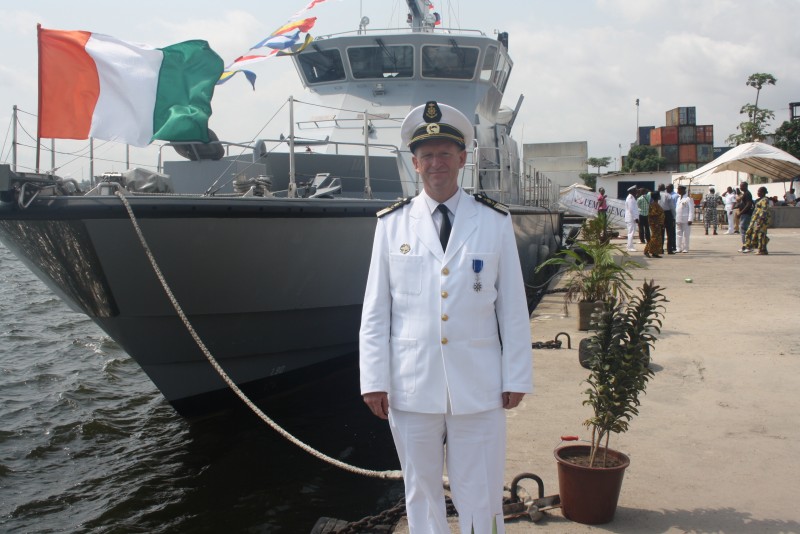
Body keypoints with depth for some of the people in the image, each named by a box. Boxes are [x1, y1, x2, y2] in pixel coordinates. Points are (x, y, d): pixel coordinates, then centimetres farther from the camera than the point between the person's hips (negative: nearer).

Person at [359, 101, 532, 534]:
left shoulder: (495, 222, 2)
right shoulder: (391, 224, 2)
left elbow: (513, 305, 3)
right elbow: (375, 308, 2)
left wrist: (517, 377, 1)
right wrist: (374, 380, -2)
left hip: (478, 387, 0)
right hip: (411, 388, 1)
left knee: (480, 496, 7)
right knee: (421, 493, 14)